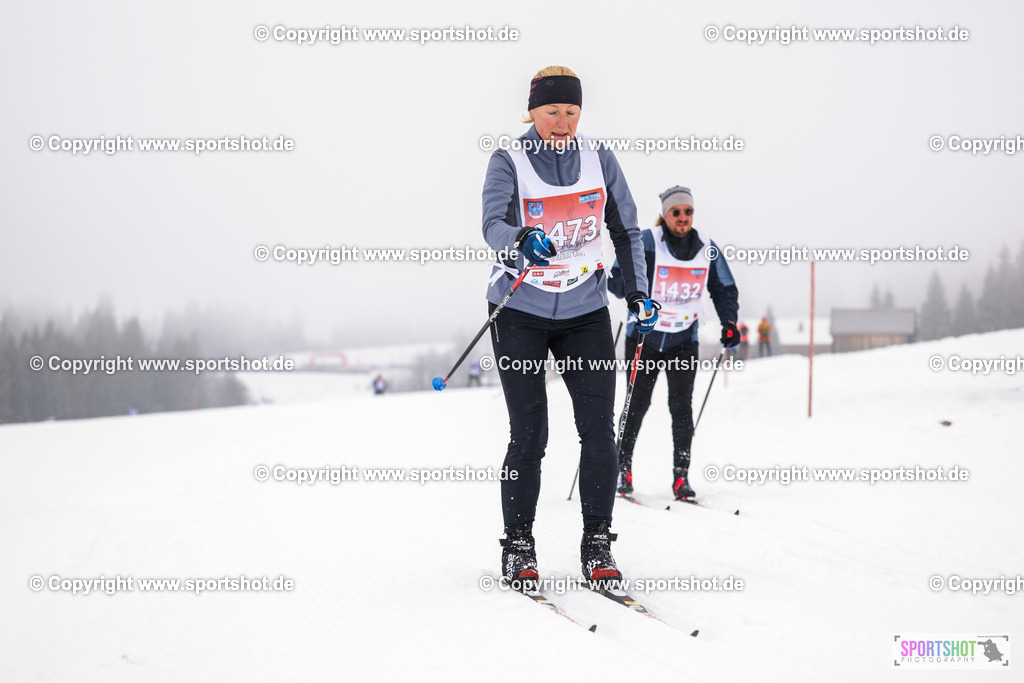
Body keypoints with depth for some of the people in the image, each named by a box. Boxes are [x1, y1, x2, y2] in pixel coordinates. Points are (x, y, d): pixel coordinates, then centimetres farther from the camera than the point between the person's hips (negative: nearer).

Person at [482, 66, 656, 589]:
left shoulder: (598, 158, 4)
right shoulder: (509, 161, -6)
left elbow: (625, 229, 13)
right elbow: (494, 224, -23)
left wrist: (636, 289, 3)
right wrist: (523, 241, -44)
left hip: (585, 311, 3)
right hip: (520, 312, -3)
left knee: (599, 429, -5)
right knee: (528, 434, -6)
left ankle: (597, 543, 5)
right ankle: (517, 546, 6)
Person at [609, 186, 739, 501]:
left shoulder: (707, 248, -1)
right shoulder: (646, 242, -12)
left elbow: (724, 289, 10)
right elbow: (616, 277, -12)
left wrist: (729, 323, -5)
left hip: (684, 339, 2)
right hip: (644, 336, -2)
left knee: (681, 406, -5)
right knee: (637, 403, 4)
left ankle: (681, 476, -1)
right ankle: (622, 467, 21)